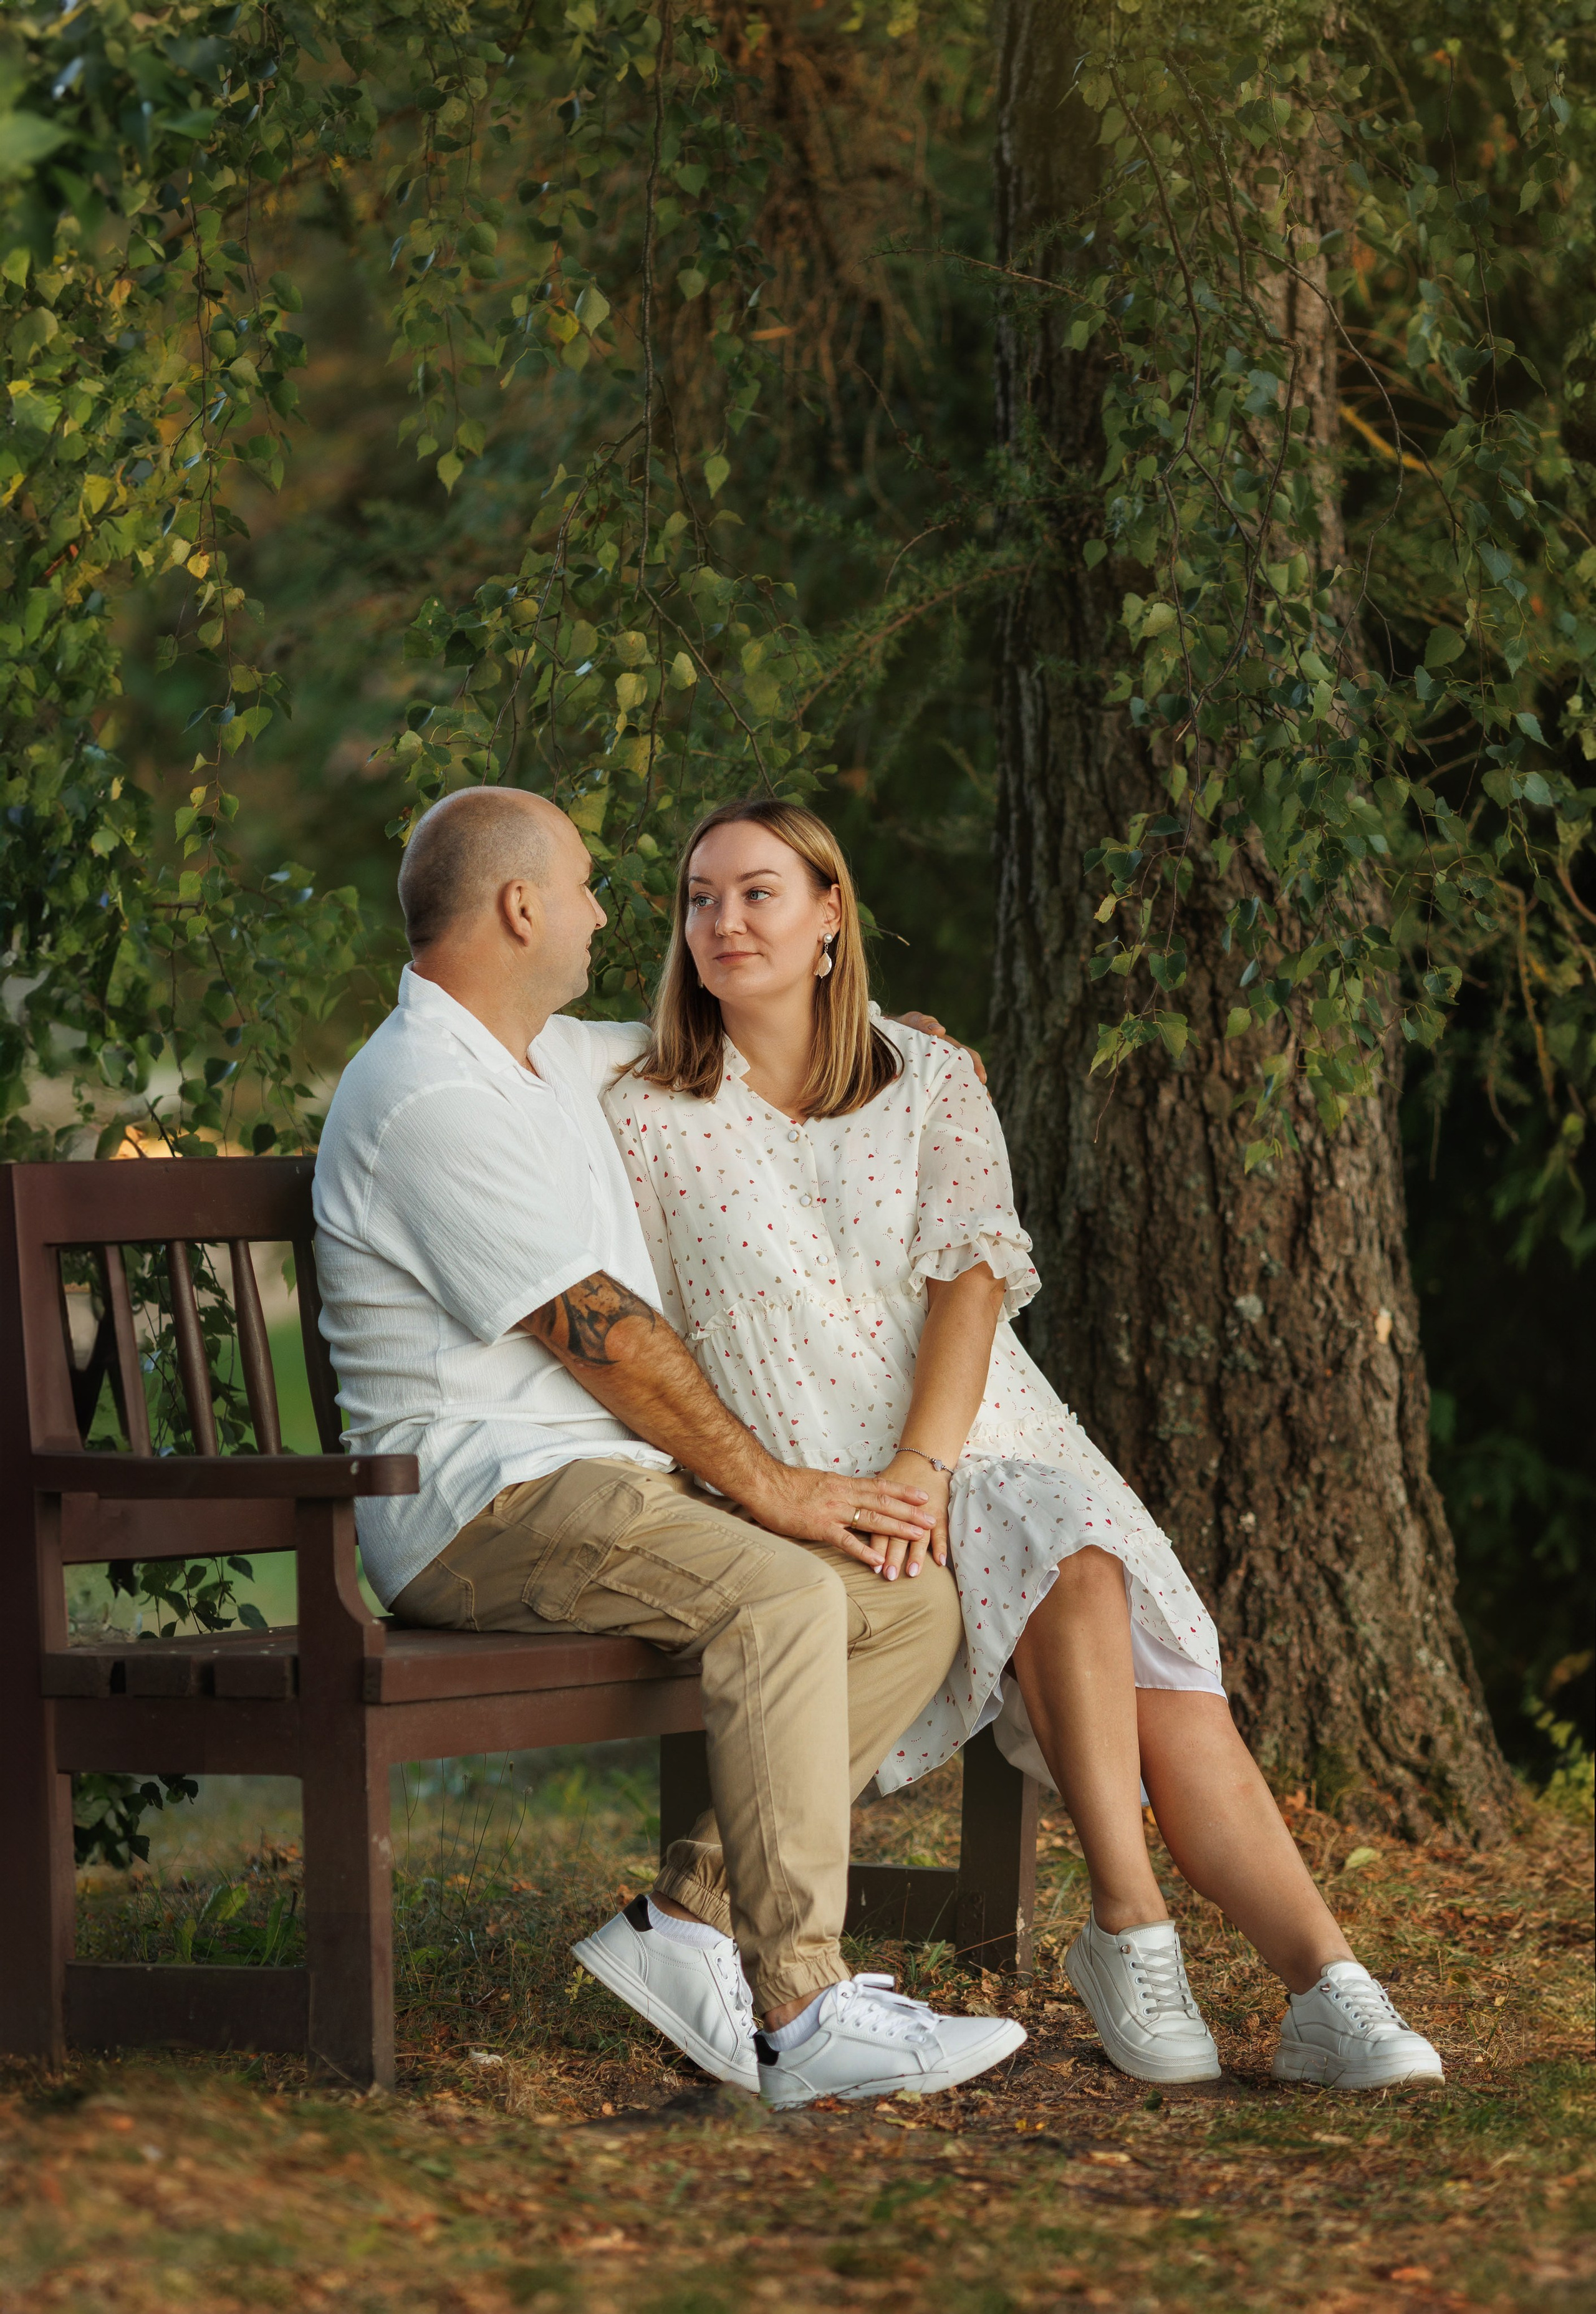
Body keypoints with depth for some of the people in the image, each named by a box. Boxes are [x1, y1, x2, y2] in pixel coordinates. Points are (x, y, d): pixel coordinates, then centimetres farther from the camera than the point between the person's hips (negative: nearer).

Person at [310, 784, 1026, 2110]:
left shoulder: (550, 1059, 19)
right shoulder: (434, 1100, -14)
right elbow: (598, 1334, -16)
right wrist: (762, 1483, -12)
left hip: (615, 1486, 10)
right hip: (484, 1503, -10)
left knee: (916, 1603, -4)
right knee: (776, 1596, -33)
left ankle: (692, 1922, -9)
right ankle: (802, 2012, -31)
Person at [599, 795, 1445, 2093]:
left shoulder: (932, 1085, 11)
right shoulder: (648, 1122, 5)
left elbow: (972, 1284, -2)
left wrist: (922, 1467, -18)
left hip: (987, 1445, 3)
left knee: (1168, 1679, -23)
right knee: (1073, 1567, -32)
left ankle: (1328, 1992, -32)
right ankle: (1131, 1932, -30)